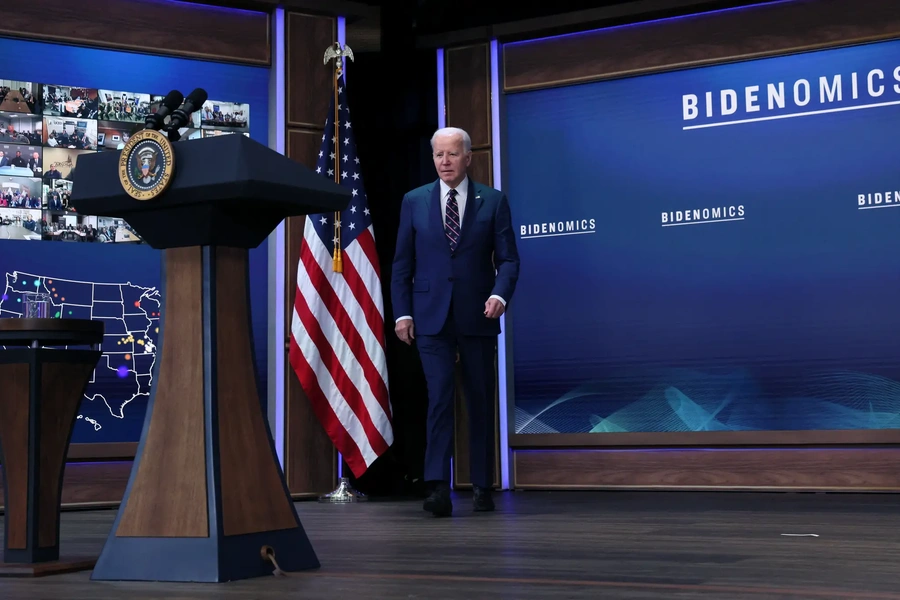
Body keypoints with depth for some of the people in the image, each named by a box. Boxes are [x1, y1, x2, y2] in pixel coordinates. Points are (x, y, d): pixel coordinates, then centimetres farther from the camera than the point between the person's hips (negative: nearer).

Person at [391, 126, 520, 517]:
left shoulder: (493, 201, 4)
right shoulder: (414, 202, 8)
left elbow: (508, 258, 2)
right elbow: (402, 263, 8)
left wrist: (501, 294, -16)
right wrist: (402, 313, 0)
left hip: (477, 317, 0)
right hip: (432, 318, 0)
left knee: (481, 402, 7)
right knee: (439, 398, -10)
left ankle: (482, 485, 17)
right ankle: (438, 488, -13)